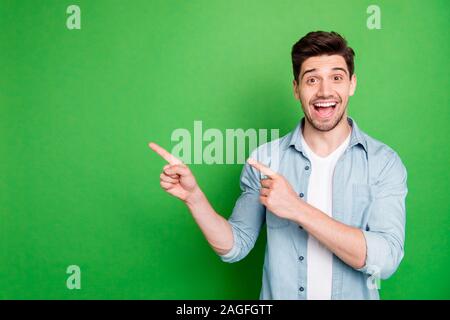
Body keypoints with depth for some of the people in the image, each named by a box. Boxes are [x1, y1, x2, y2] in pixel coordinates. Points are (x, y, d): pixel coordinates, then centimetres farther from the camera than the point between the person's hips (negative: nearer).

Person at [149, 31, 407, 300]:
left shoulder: (385, 162, -12)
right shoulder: (264, 159, -9)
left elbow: (386, 260, -23)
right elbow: (235, 247, -5)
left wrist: (297, 209, -30)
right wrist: (194, 196, -20)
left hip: (355, 294, -1)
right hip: (277, 294, 1)